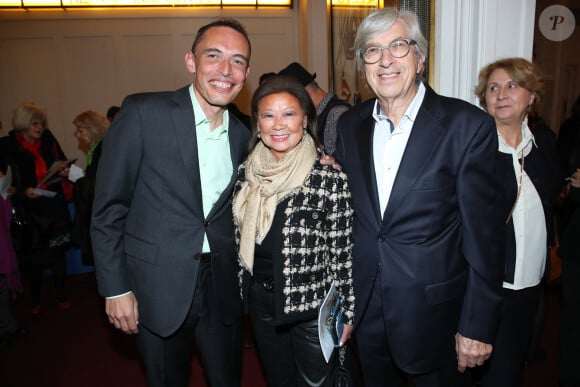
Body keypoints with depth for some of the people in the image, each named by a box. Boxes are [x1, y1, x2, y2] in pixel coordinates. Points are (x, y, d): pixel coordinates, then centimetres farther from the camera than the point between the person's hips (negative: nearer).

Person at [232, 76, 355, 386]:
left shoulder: (330, 178, -18)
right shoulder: (246, 173, -3)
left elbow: (342, 253, -13)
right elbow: (241, 238, 7)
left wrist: (345, 313, -8)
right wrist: (246, 290, 11)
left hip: (313, 306, -4)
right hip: (261, 302, 5)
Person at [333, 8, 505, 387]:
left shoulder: (469, 125, -13)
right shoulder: (350, 125, 0)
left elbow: (484, 232, -12)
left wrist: (478, 326, -10)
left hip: (434, 312, -3)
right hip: (366, 311, 4)